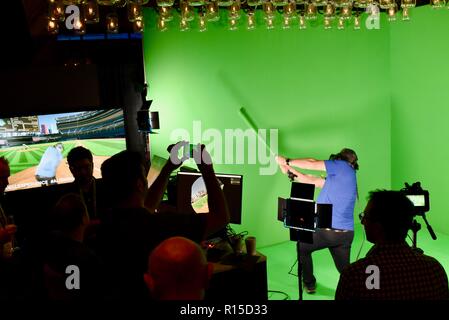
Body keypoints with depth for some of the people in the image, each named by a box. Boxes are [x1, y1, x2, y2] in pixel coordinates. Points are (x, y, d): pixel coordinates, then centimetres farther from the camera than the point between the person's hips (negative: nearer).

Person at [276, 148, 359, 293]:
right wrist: (290, 171, 22)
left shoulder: (343, 166, -2)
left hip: (328, 230, -7)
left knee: (302, 247, 19)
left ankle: (309, 284, 28)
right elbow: (312, 180, 20)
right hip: (346, 233, 7)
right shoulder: (339, 177, 19)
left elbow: (312, 164, -3)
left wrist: (287, 161, 9)